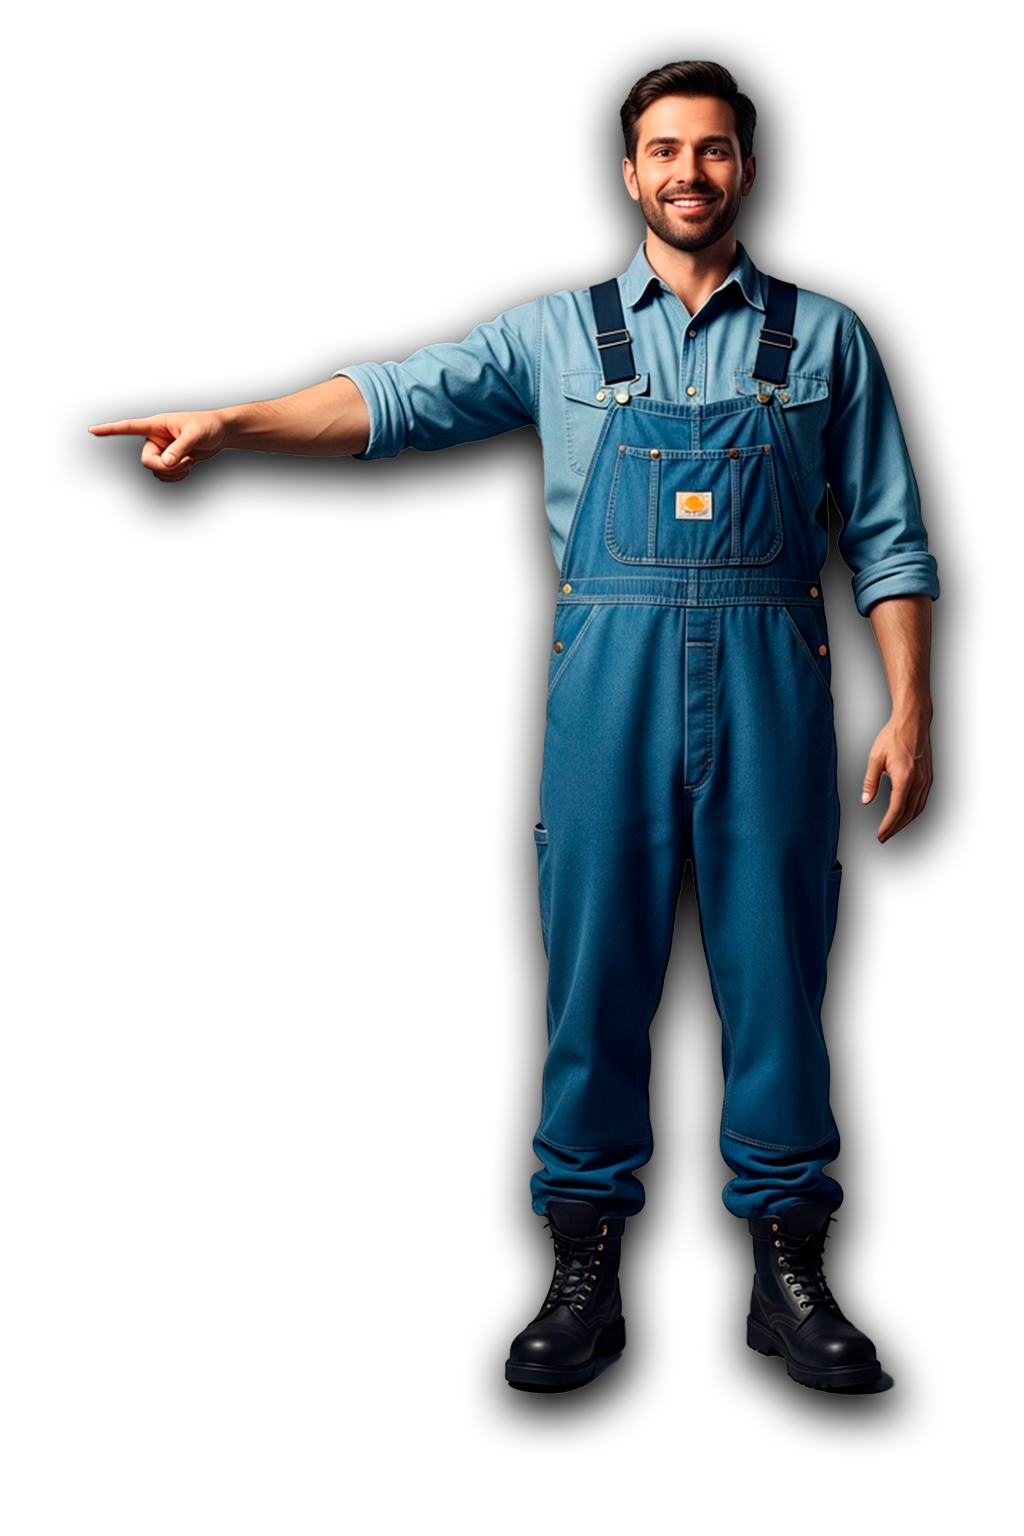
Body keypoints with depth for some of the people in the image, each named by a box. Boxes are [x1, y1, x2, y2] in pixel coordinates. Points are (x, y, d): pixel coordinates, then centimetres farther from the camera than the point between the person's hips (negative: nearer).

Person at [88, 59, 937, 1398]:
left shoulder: (824, 337, 11)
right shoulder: (558, 332, 12)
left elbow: (890, 542, 9)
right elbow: (398, 397, 2)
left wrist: (910, 711, 0)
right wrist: (232, 423, -12)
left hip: (769, 679, 0)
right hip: (608, 677, 0)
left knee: (778, 974, 2)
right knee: (596, 972, 2)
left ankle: (788, 1271, 15)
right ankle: (587, 1271, 13)